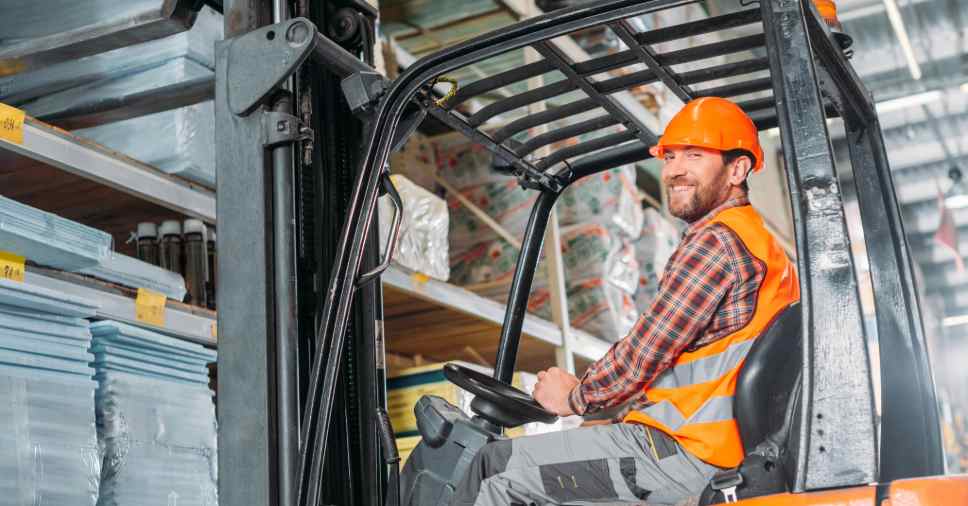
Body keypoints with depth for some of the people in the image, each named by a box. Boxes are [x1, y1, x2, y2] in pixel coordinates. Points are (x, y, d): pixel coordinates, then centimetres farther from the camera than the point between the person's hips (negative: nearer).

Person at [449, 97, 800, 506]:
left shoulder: (717, 242, -14)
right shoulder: (757, 240, 18)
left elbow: (645, 352, -16)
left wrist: (576, 398, 1)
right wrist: (585, 388, 14)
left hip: (683, 455, -10)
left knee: (499, 465, -3)